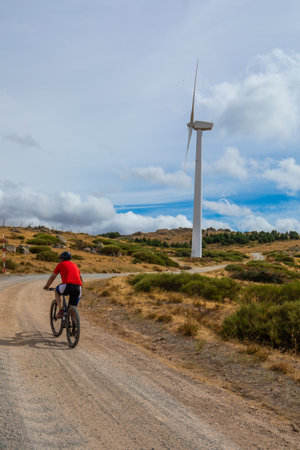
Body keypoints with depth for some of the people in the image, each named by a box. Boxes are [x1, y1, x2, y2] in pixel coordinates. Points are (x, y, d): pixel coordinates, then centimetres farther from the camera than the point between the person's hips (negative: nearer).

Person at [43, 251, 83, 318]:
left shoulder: (61, 264, 18)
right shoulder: (75, 265, 29)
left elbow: (52, 277, 26)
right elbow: (80, 278, 39)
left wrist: (46, 286, 41)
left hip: (67, 285, -4)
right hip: (78, 287, 4)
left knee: (57, 291, 29)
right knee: (73, 308, 20)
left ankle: (60, 311, 13)